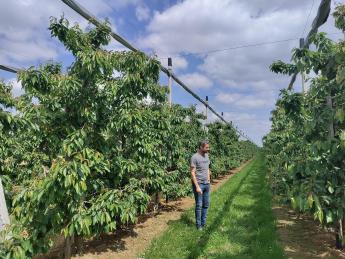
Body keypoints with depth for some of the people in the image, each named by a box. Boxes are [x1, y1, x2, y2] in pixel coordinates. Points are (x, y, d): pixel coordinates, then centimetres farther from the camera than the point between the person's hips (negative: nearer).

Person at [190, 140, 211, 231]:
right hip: (199, 184, -7)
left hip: (206, 184, 7)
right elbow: (192, 173, -14)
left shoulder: (206, 155, 10)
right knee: (199, 205, 2)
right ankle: (198, 225, 16)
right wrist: (197, 186, -18)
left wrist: (208, 181, 14)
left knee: (206, 204, 12)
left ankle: (203, 223, 25)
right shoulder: (195, 157, -13)